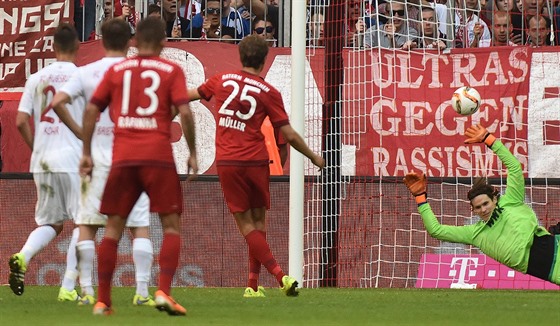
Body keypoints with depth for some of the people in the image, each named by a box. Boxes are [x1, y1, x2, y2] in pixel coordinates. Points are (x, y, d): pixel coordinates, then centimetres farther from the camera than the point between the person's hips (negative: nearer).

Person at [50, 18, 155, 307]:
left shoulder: (86, 72, 2)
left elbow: (57, 102, -9)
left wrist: (78, 132, 0)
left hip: (97, 156, 1)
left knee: (87, 225, 8)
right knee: (139, 227, 2)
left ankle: (86, 291, 3)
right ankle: (142, 292, -5)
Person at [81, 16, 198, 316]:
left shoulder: (116, 70, 11)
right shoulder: (171, 71, 4)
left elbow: (91, 110, 8)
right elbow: (184, 112, -6)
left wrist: (87, 153, 14)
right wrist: (192, 153, 3)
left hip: (122, 158, 3)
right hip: (158, 156, -3)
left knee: (113, 227, 9)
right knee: (172, 226, 4)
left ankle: (102, 301, 6)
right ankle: (163, 291, -13)